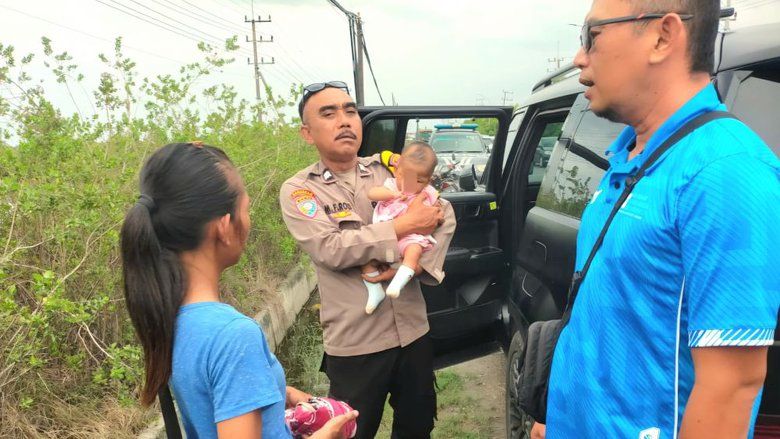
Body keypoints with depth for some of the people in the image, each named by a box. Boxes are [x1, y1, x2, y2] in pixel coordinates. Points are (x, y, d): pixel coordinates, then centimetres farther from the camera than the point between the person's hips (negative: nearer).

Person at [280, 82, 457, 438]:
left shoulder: (390, 171, 5)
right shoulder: (298, 190, -7)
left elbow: (445, 215, -1)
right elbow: (330, 249, -21)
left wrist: (419, 261, -18)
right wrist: (405, 226, -19)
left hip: (413, 329, 4)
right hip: (354, 343, -4)